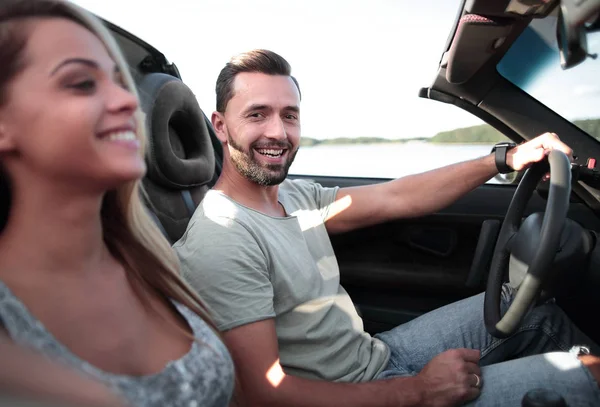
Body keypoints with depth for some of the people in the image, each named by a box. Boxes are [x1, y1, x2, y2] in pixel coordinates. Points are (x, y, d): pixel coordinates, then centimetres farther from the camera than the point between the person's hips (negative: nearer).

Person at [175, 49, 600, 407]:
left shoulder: (295, 195, 0)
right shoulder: (221, 239, -25)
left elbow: (397, 198, 2)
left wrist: (507, 158, -3)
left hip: (376, 353, 8)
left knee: (532, 304, 15)